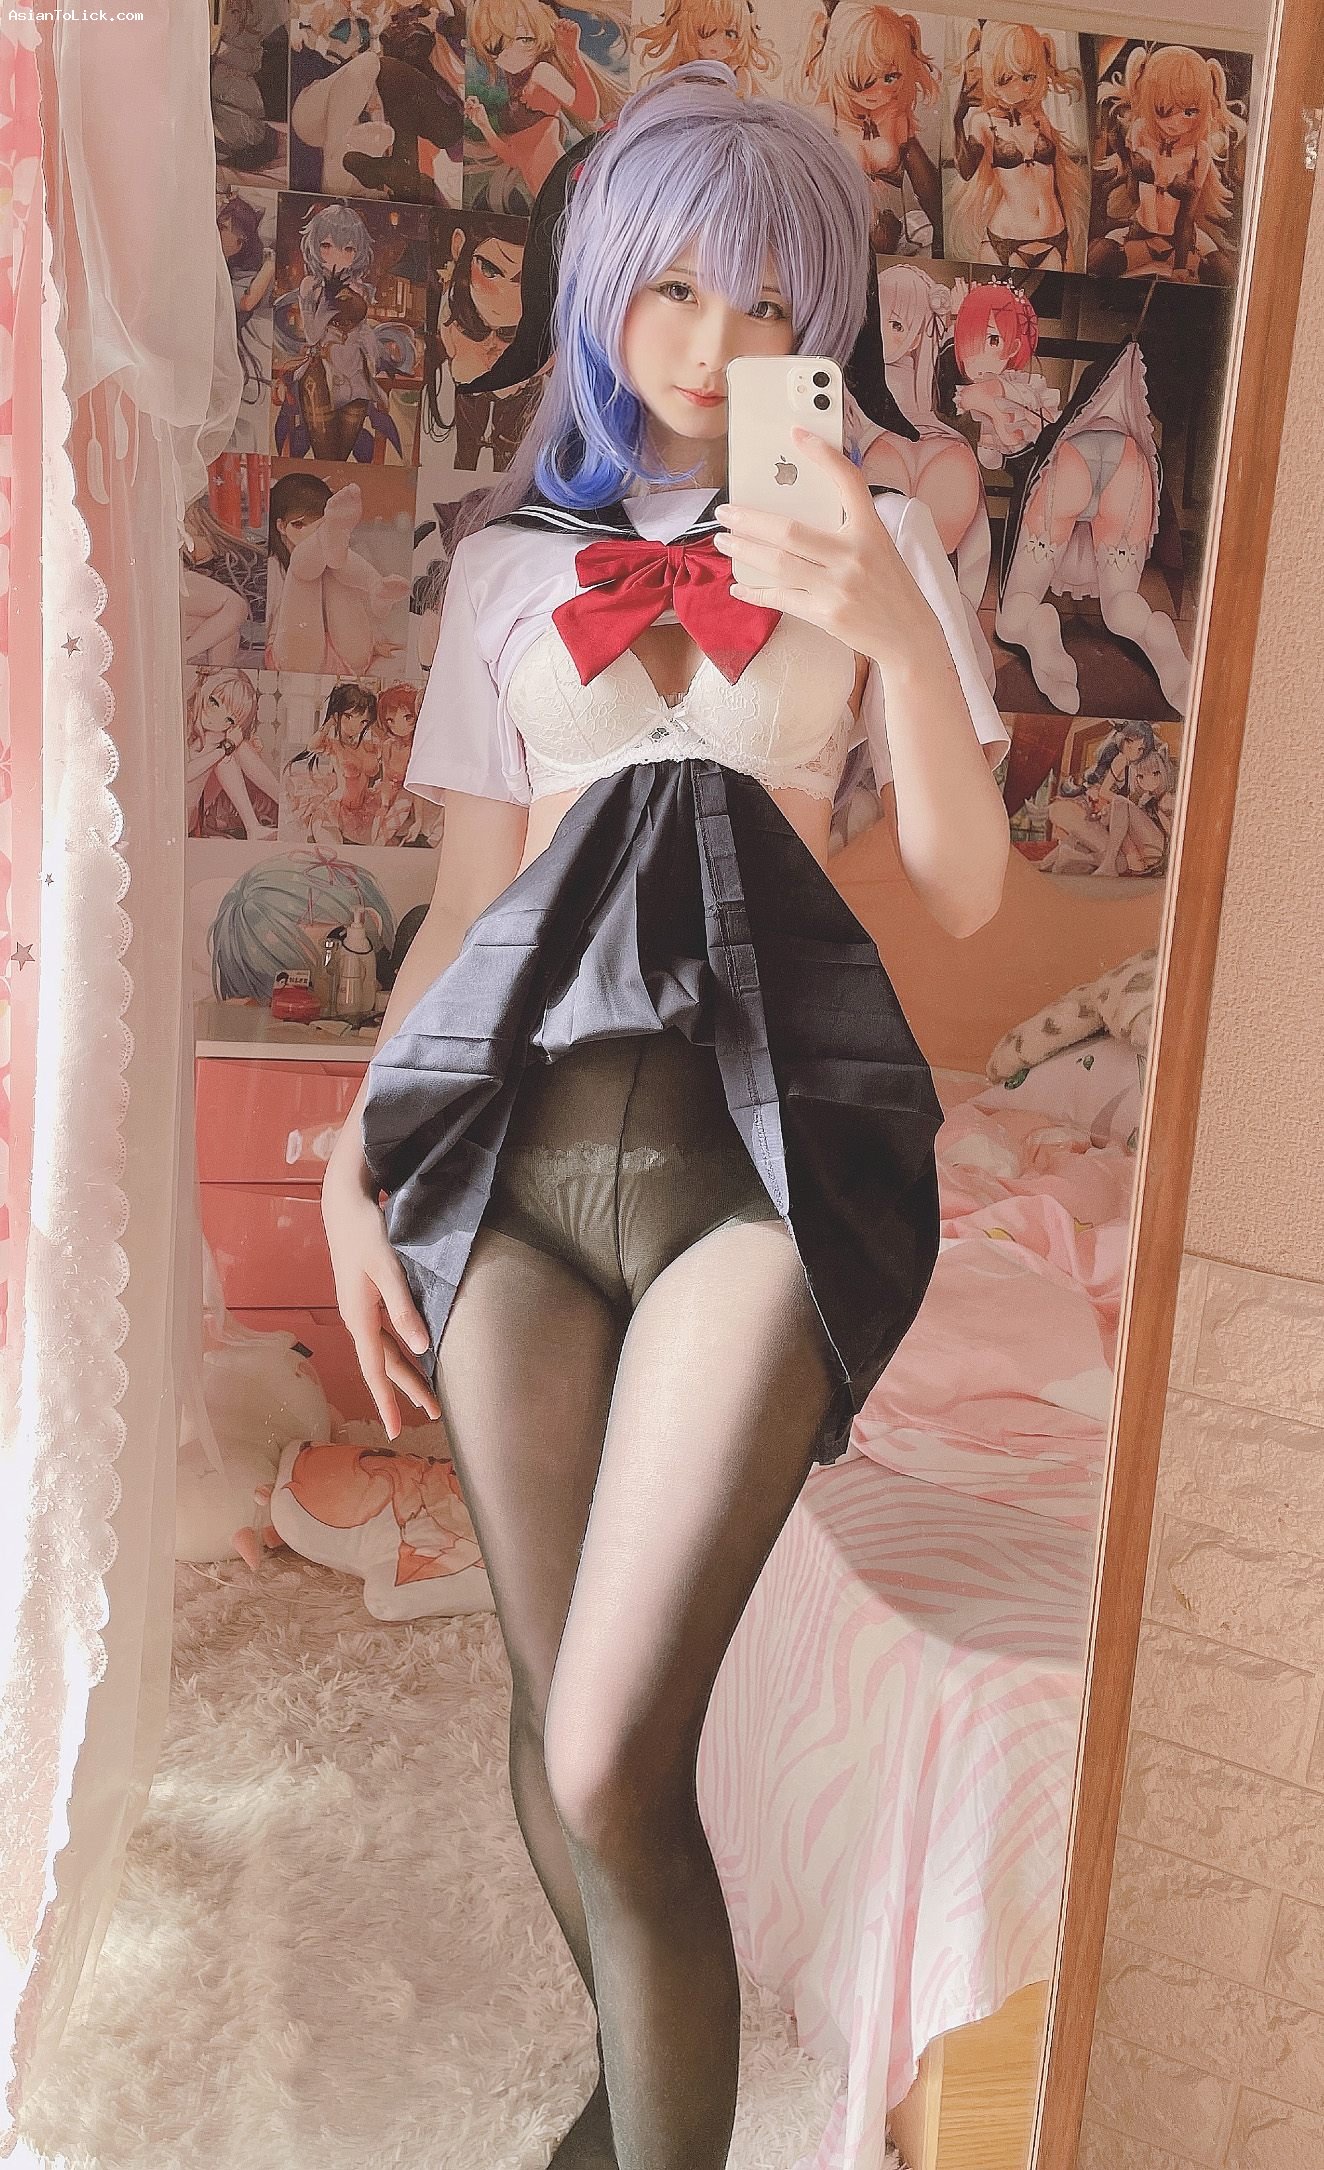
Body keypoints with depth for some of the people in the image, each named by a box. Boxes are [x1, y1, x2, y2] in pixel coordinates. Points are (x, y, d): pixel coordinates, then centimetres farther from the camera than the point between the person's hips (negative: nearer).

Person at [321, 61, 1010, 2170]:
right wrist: (359, 1157, 7)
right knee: (558, 1719, 7)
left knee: (607, 1765, -12)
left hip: (762, 1122, -2)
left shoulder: (874, 534, 14)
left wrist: (896, 630, -11)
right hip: (525, 1123, 3)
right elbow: (467, 895, 17)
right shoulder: (510, 556, 19)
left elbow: (966, 888, 4)